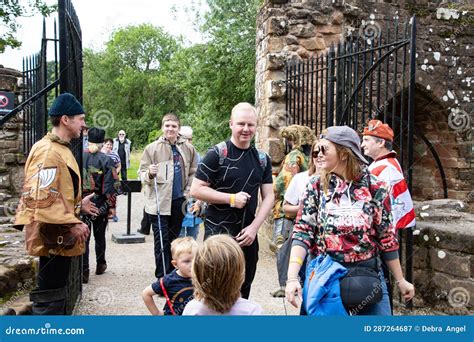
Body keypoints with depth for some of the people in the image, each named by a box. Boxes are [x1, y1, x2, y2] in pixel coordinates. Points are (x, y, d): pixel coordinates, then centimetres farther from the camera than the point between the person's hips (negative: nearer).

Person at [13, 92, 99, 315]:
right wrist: (72, 223, -25)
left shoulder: (60, 148, 15)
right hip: (54, 237, -11)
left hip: (60, 236, 11)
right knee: (49, 296, -3)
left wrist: (78, 205, 18)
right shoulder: (48, 151, -19)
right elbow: (42, 197, -27)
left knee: (57, 292, 21)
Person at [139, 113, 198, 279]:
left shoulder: (188, 148, 3)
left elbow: (193, 173, 9)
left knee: (174, 239, 15)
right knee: (161, 241, -1)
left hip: (179, 201, 3)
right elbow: (142, 172, -1)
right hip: (158, 201, -3)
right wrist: (149, 173, -22)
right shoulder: (152, 148, -3)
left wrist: (187, 192, 0)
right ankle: (162, 277, 7)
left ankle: (171, 273, 28)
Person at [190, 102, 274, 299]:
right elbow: (196, 190, -10)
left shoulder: (262, 159, 7)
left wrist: (254, 227, -7)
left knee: (243, 291, 16)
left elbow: (268, 197, 5)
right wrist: (231, 198, -17)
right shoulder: (217, 154, -8)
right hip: (218, 233, -5)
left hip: (248, 236, 5)